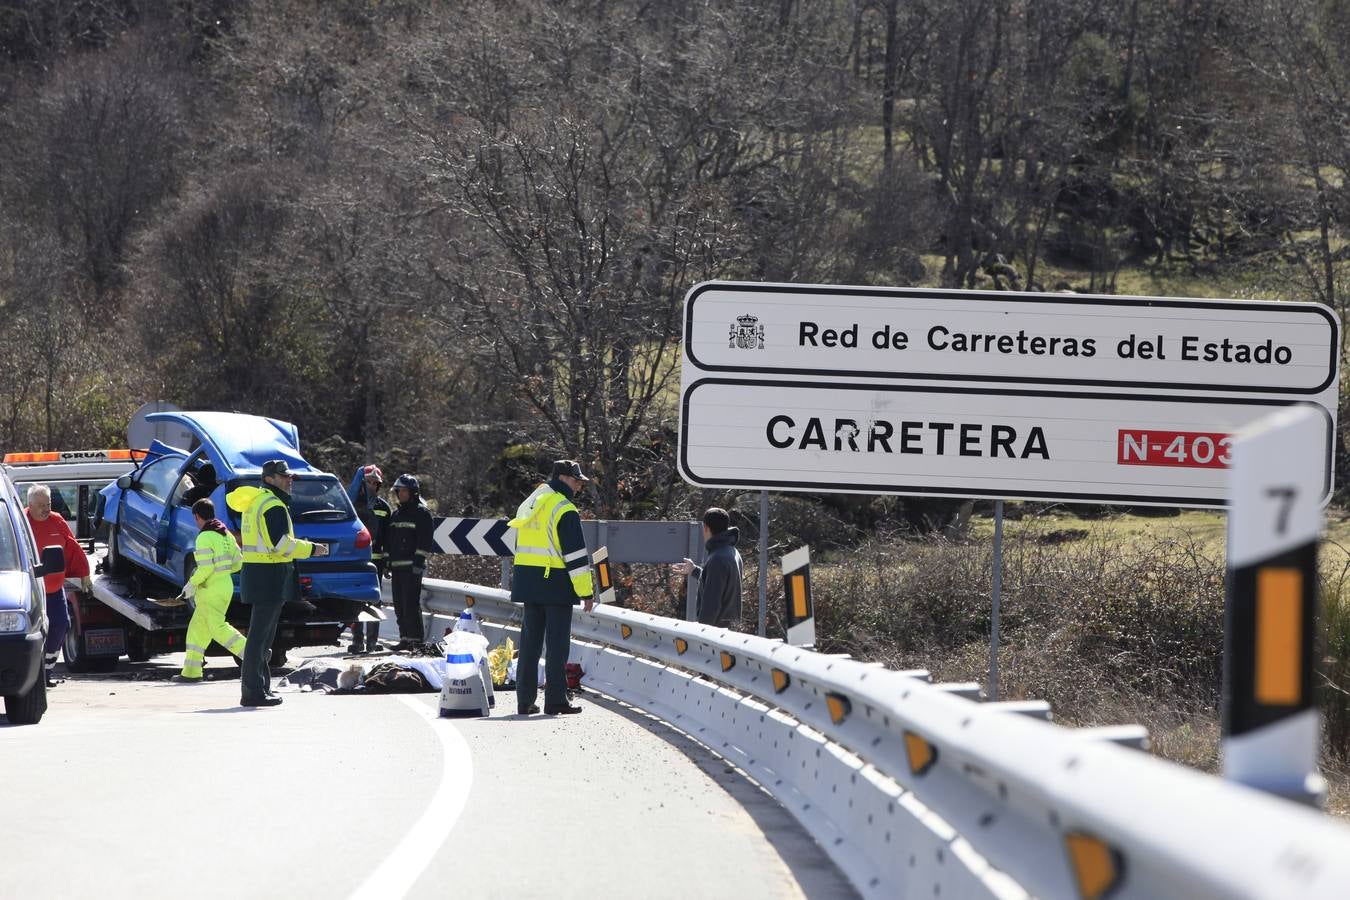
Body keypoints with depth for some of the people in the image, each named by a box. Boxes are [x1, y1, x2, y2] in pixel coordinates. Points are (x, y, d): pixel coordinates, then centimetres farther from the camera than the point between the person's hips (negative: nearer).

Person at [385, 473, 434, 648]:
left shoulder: (421, 512, -3)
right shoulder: (395, 513, 20)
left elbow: (425, 540, -9)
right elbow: (389, 540, 23)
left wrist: (419, 560, -16)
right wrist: (387, 562, 16)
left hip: (412, 566, -8)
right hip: (397, 566, 8)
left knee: (411, 603, -12)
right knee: (399, 605, 7)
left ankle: (416, 639, -11)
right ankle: (405, 638, 12)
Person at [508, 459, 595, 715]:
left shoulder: (528, 505, 15)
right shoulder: (564, 510, -12)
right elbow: (575, 554, -15)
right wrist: (586, 591, -12)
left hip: (528, 581, 8)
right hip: (555, 584, -8)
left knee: (530, 640, 11)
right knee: (557, 644, -3)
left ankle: (524, 700, 12)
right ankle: (555, 701, -4)